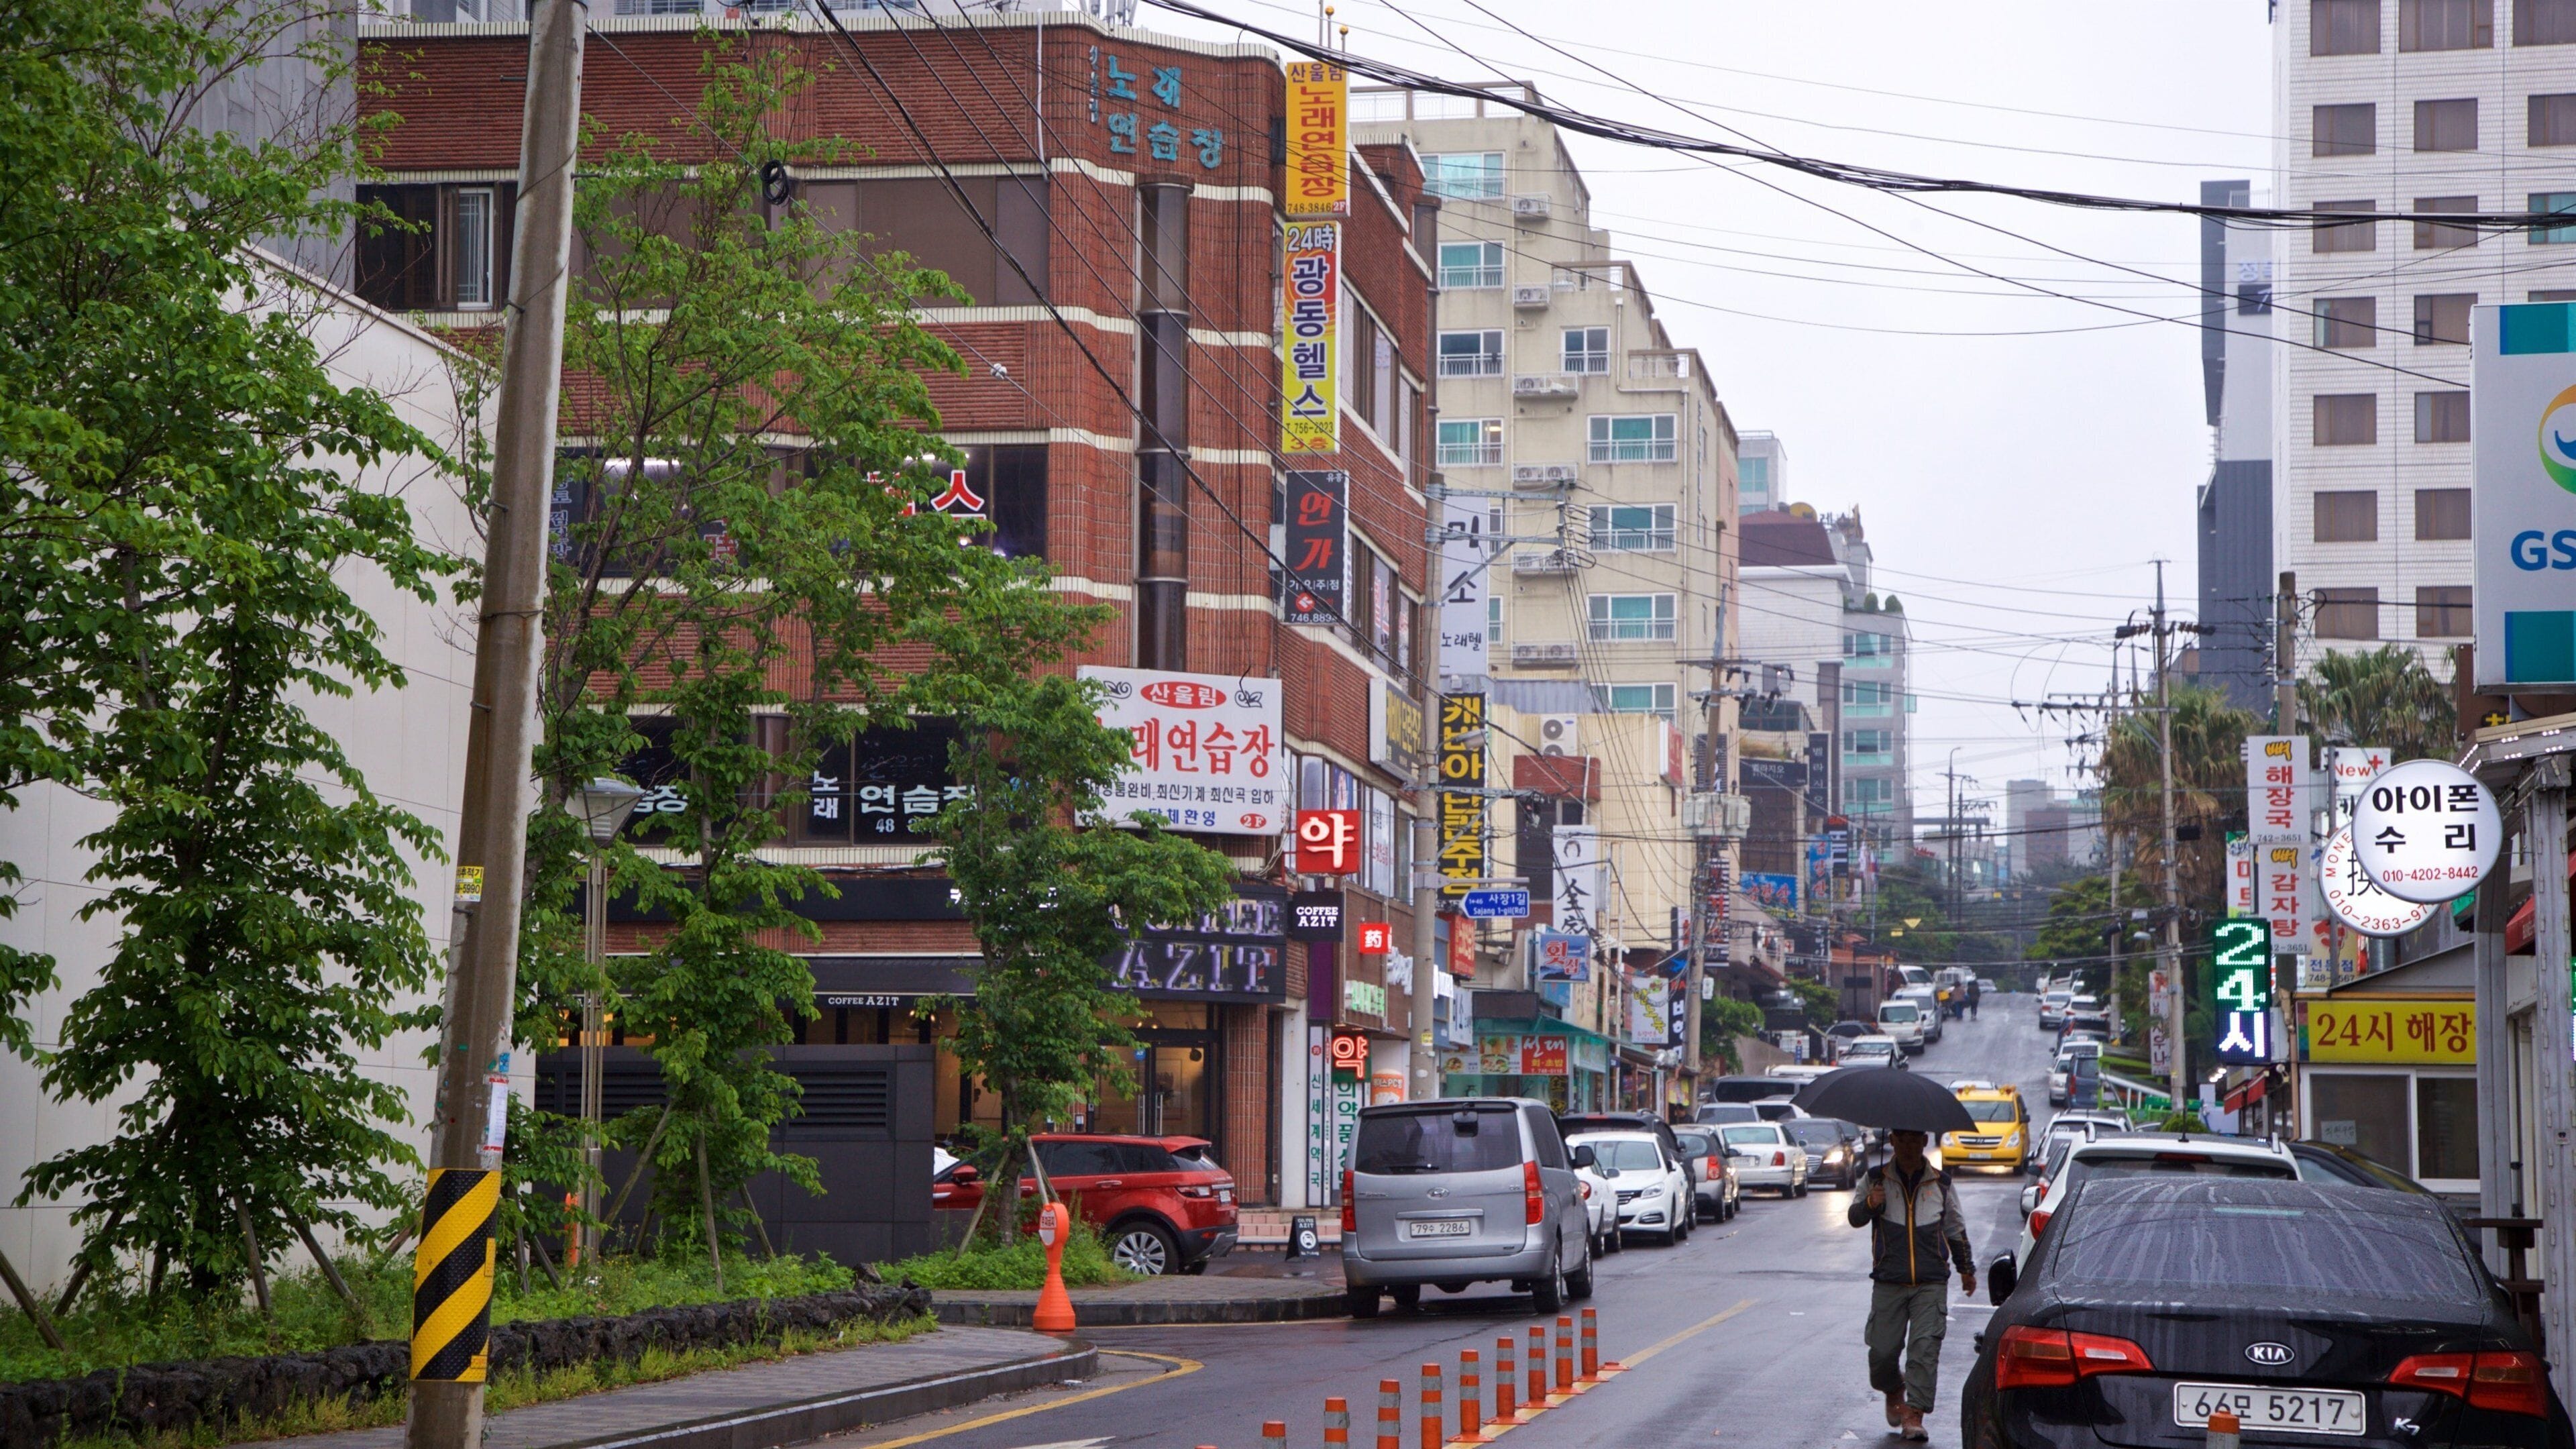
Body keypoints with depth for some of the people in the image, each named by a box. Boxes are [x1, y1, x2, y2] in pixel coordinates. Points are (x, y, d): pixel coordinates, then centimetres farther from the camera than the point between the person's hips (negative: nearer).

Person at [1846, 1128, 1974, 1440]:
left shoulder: (1941, 1183, 12)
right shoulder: (1876, 1180, 7)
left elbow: (1956, 1229, 23)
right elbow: (1855, 1219, -1)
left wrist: (1966, 1269, 32)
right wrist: (1869, 1204, -23)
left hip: (1931, 1283, 0)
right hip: (1888, 1282, 0)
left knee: (1925, 1347, -12)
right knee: (1882, 1350, -2)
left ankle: (1914, 1414, -10)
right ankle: (1894, 1392, 29)